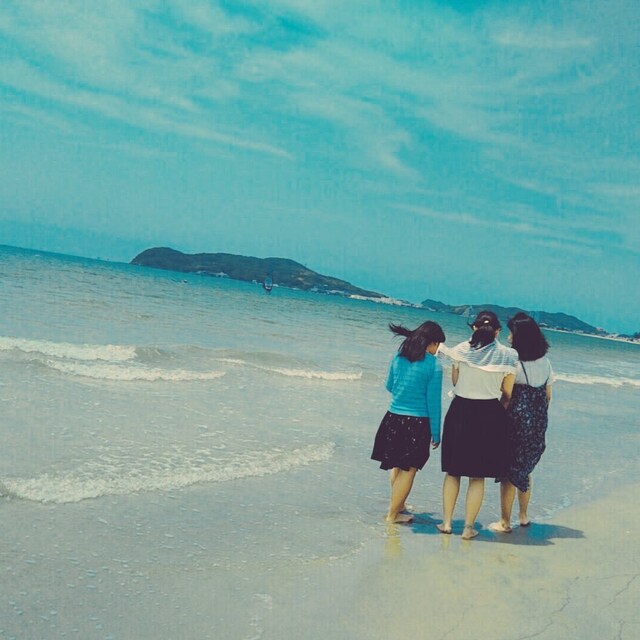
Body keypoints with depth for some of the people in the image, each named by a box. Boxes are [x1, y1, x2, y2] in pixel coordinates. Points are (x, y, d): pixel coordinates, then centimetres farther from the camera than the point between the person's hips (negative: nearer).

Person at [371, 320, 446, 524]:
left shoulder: (398, 357, 3)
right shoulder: (434, 366, -12)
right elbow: (434, 402, -10)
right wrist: (435, 434, -3)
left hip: (393, 418, 5)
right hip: (418, 423, -5)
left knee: (397, 465, 22)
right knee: (408, 469, 8)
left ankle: (398, 505, 36)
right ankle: (393, 513, 15)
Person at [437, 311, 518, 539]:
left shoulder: (461, 350, -3)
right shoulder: (507, 355, -5)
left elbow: (454, 382, 6)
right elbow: (508, 393, -1)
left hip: (460, 411, 1)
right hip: (489, 416, -1)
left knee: (452, 471, 14)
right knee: (478, 477, 8)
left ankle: (446, 522, 16)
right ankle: (468, 527, 11)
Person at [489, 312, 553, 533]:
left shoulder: (515, 364, -17)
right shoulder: (545, 363, 4)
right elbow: (548, 396, 11)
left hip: (517, 422, -7)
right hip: (538, 424, 7)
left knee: (508, 472, 3)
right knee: (524, 470, 21)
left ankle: (505, 522, 10)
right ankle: (524, 516, 31)